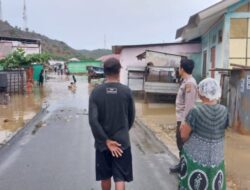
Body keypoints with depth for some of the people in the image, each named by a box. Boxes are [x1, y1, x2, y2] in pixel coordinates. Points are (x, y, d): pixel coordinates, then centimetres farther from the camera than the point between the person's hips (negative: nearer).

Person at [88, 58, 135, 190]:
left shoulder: (96, 92, -8)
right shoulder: (126, 91, -8)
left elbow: (92, 120, -15)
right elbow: (131, 118, 2)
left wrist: (106, 141, -10)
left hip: (102, 143, 2)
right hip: (122, 141, -1)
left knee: (105, 176, 19)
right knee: (120, 178, 4)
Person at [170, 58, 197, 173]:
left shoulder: (189, 83, -20)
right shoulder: (186, 82, 11)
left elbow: (189, 105, -24)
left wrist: (183, 122, -23)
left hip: (184, 119, -10)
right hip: (181, 118, 10)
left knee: (184, 144, 1)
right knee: (180, 142, 18)